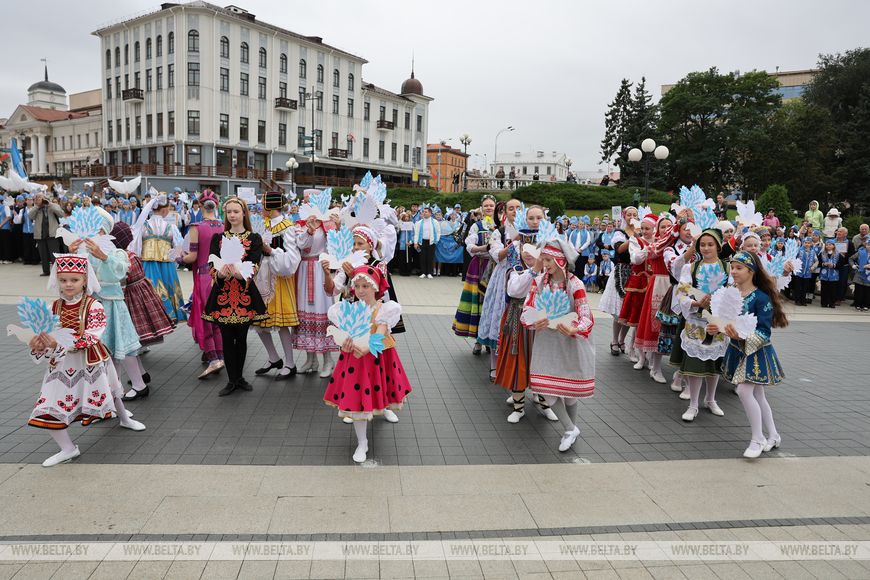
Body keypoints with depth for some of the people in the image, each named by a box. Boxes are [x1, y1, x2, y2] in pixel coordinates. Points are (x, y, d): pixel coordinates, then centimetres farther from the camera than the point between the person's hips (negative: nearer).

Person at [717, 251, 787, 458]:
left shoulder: (762, 298, -18)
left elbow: (764, 333, -21)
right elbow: (727, 321, 12)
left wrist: (741, 335, -35)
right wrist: (716, 329, -8)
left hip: (756, 351, -7)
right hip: (738, 350, 7)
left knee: (744, 390, -17)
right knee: (757, 394, 15)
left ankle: (758, 439, -1)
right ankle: (773, 436, 31)